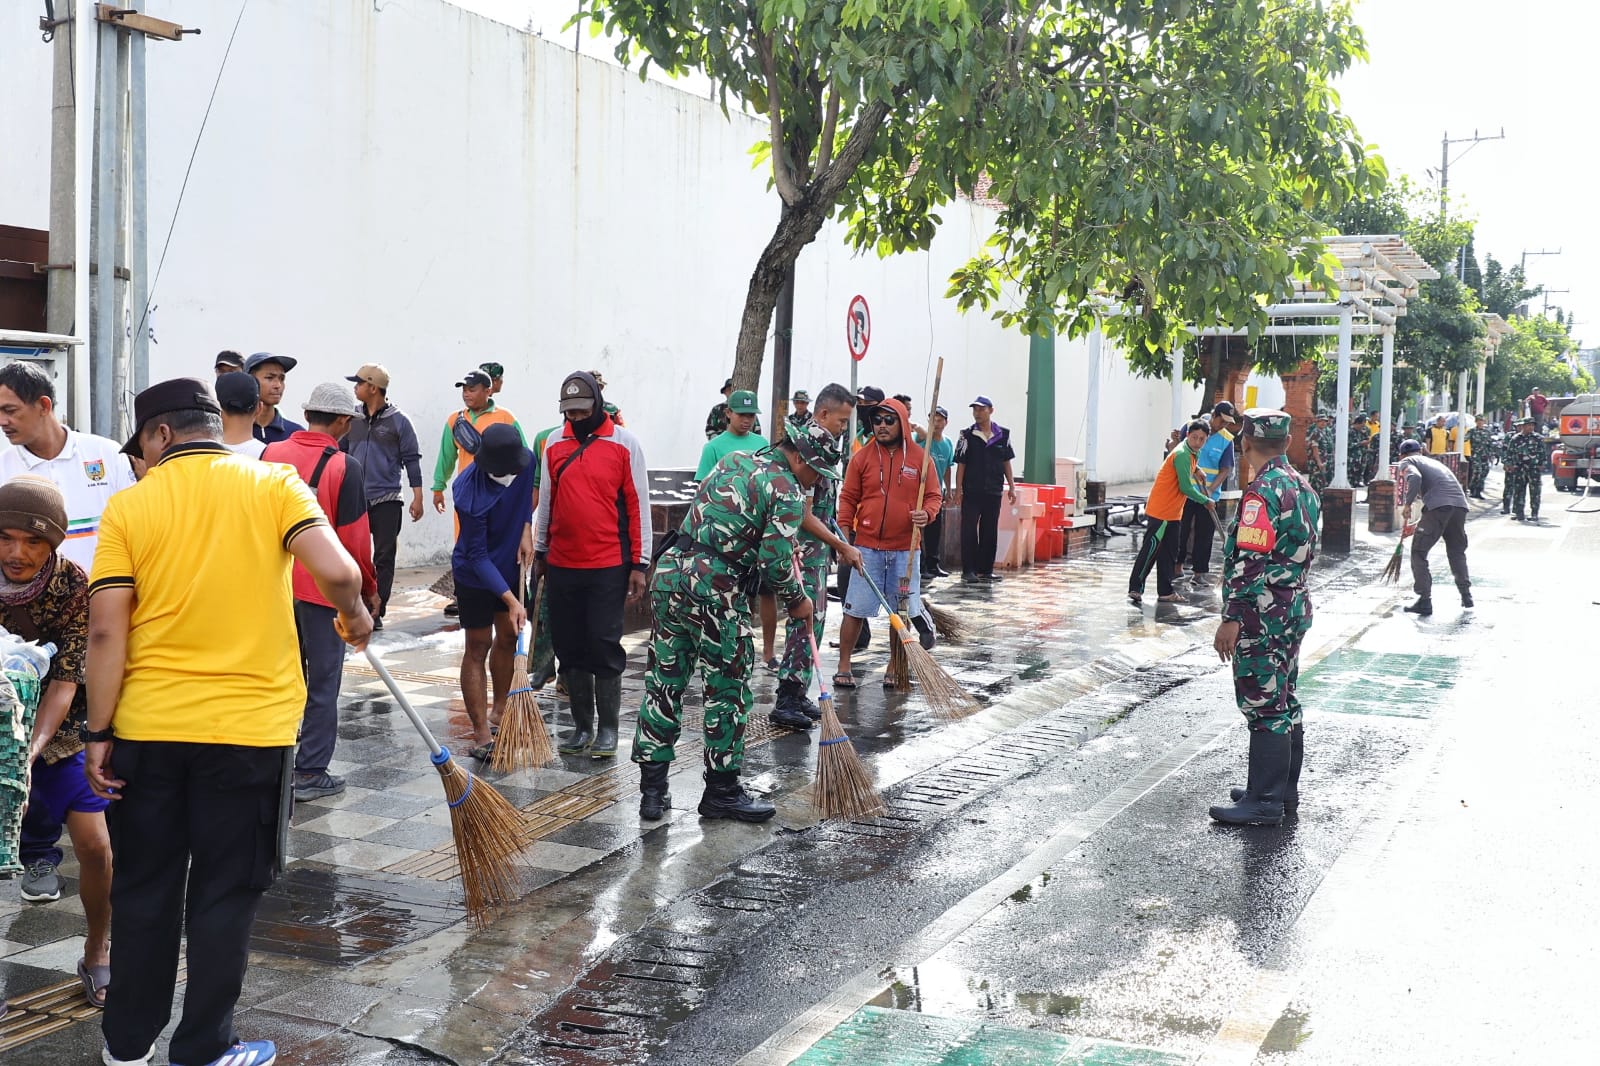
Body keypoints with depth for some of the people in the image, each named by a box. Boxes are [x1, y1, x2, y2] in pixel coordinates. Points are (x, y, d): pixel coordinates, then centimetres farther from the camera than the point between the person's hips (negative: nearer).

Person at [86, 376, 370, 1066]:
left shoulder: (129, 505, -1)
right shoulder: (273, 483, -3)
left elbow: (107, 631, -6)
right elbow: (337, 573, -16)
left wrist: (100, 735, 0)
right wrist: (354, 618, 5)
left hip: (148, 729, 1)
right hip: (248, 726, -1)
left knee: (144, 889, 16)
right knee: (225, 893, 10)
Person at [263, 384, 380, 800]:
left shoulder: (270, 454, 2)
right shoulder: (345, 468, -13)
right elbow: (355, 538, -12)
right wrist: (369, 589, 2)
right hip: (325, 587, -5)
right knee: (322, 682, 5)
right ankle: (310, 773, 10)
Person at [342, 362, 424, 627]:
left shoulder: (398, 421, -3)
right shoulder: (351, 419, 6)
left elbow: (411, 459, -1)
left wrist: (417, 498, -4)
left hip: (387, 501, -3)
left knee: (384, 558, 1)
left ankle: (376, 612, 8)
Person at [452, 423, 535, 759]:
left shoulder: (526, 461, -16)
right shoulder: (470, 493, -33)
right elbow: (477, 555, -26)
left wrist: (526, 530, -4)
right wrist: (510, 600, -29)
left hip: (511, 566, 6)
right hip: (475, 575, -6)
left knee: (508, 639, 16)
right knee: (478, 647, -2)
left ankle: (499, 710, 34)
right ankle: (481, 735, 0)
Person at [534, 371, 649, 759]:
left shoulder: (624, 444, -3)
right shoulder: (554, 444, 8)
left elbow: (638, 505, -3)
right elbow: (546, 502, 16)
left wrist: (639, 564, -5)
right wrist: (539, 554, 17)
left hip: (608, 567, -4)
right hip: (562, 566, 4)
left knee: (604, 648, -3)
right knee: (570, 650, 8)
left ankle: (608, 727, 10)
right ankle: (582, 726, 19)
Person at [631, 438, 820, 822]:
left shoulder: (735, 459, 18)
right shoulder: (788, 491, -6)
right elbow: (774, 561, -12)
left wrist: (785, 546, 38)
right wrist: (797, 600, 6)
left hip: (669, 570, 8)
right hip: (715, 589, -8)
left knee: (663, 682, 11)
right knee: (728, 690, 6)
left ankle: (652, 788, 16)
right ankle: (722, 791, 15)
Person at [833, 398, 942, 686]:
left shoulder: (919, 458, 3)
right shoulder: (862, 457, 2)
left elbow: (934, 496, 6)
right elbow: (848, 498, 5)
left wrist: (927, 513, -15)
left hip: (905, 550, 1)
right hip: (867, 548, -1)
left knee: (902, 611, 7)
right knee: (855, 609, 0)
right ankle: (844, 667, 11)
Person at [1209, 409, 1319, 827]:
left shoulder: (1263, 492, -19)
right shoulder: (1302, 486, 10)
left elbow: (1249, 561, -23)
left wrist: (1231, 619, -20)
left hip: (1263, 616, -10)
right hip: (1296, 608, 10)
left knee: (1264, 707, -5)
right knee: (1285, 702, 17)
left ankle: (1265, 801, 0)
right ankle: (1285, 789, 27)